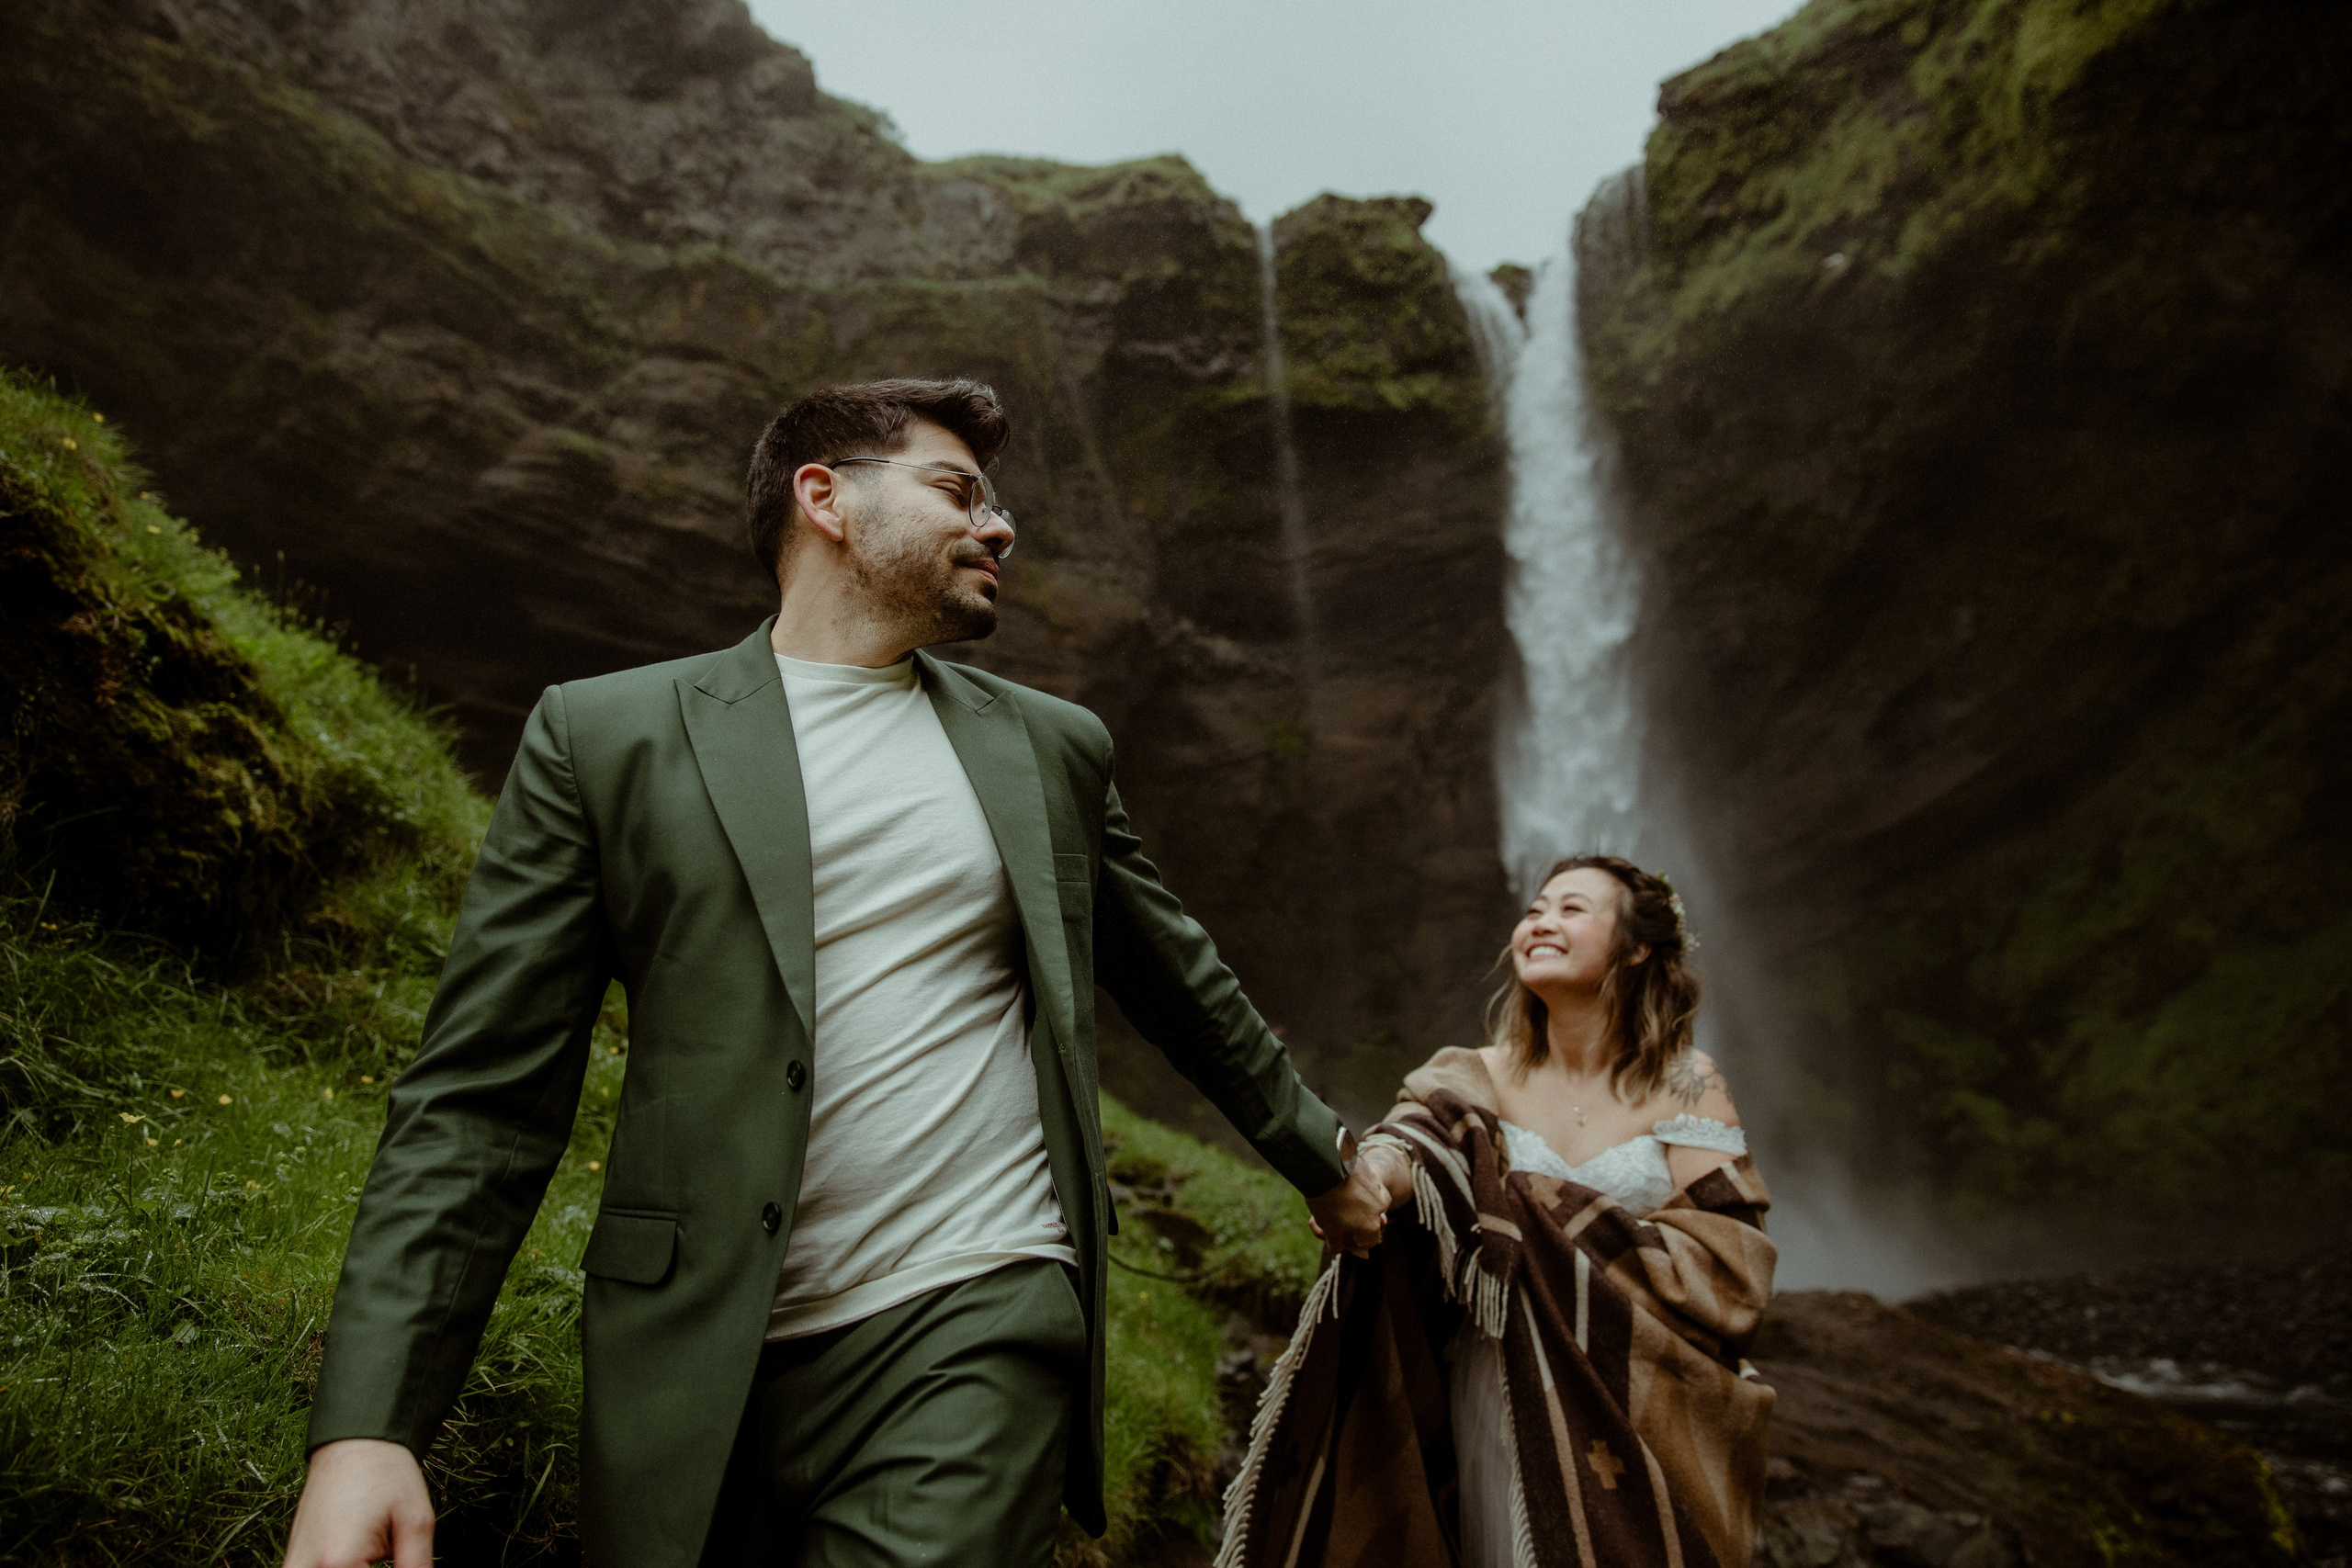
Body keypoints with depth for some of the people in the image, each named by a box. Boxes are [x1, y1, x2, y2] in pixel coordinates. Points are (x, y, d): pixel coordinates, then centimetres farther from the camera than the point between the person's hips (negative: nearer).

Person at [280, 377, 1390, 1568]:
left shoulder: (1052, 746, 11)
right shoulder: (603, 736, 1)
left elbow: (1186, 990, 23)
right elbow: (480, 1103, -2)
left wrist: (1321, 1160, 31)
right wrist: (368, 1425, -11)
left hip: (976, 1334, 1)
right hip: (700, 1365, 0)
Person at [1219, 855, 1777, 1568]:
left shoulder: (1687, 1086, -4)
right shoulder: (1477, 1079, 0)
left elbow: (1729, 1269, -10)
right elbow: (1414, 1138, -20)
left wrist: (1538, 1212, -20)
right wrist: (1367, 1176, -44)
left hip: (1639, 1433, -1)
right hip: (1493, 1422, 1)